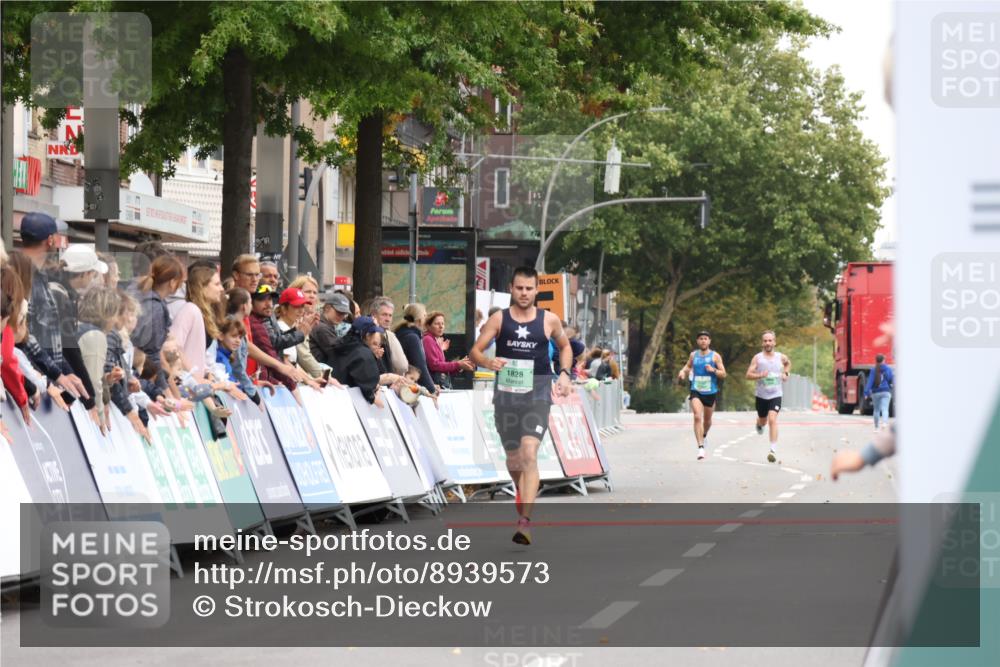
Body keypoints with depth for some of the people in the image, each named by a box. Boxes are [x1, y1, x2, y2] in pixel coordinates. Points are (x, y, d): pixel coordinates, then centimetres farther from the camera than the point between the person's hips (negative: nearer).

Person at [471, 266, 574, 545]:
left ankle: (525, 520, -24)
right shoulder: (499, 319, 1)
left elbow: (565, 346, 21)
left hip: (537, 393, -2)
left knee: (529, 452, -19)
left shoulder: (549, 320, 3)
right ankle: (522, 492, 47)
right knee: (513, 458, 13)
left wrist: (564, 373, 4)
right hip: (506, 392, 2)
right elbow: (475, 350, -1)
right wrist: (488, 362, -23)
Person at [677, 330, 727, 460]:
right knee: (697, 417, -19)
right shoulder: (693, 355, 4)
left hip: (710, 392, 0)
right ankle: (701, 447, -21)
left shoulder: (715, 356, -3)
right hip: (696, 391, 0)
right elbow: (688, 366, 23)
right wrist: (683, 372, 2)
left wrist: (713, 370, -21)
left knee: (707, 419, 17)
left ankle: (704, 435, 50)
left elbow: (723, 374, -2)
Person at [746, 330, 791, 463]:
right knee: (763, 420, 17)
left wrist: (786, 373, 9)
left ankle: (773, 450, -21)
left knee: (772, 420, -18)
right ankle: (759, 424, 57)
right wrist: (760, 375, -27)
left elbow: (788, 363, 26)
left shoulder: (781, 357, 2)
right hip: (761, 395, 1)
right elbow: (748, 375, -10)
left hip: (775, 395, -1)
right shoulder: (757, 358, -5)